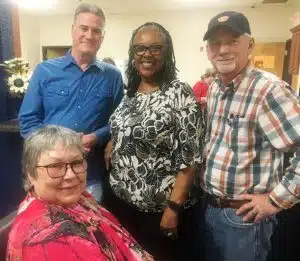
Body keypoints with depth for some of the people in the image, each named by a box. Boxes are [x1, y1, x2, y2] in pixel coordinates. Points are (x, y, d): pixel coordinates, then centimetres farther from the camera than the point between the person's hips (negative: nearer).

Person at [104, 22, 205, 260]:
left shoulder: (180, 94, -16)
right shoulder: (130, 93, 4)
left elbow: (189, 158, -18)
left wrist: (173, 208, -19)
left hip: (161, 208, -6)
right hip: (123, 201, 6)